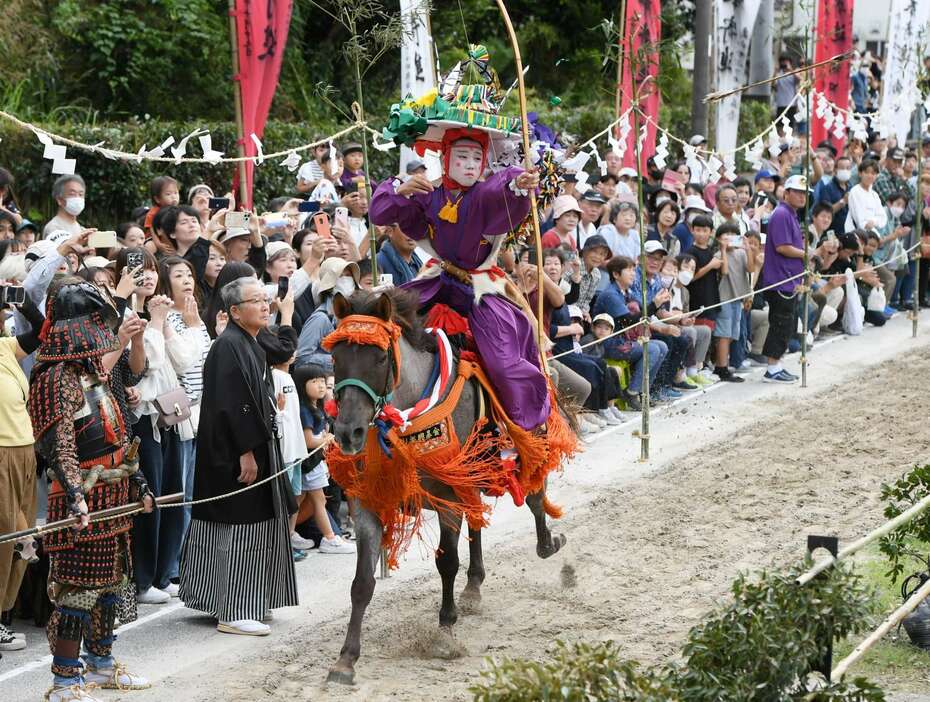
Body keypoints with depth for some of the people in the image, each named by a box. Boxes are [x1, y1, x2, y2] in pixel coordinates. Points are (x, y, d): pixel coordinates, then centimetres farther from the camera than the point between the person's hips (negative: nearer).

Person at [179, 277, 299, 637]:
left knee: (255, 527, 14)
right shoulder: (228, 346, -17)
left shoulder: (251, 346, 14)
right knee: (238, 529, -6)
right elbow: (230, 404, -23)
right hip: (235, 454, -10)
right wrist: (246, 452, -25)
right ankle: (232, 613, -1)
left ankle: (248, 604, 22)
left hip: (255, 447, 10)